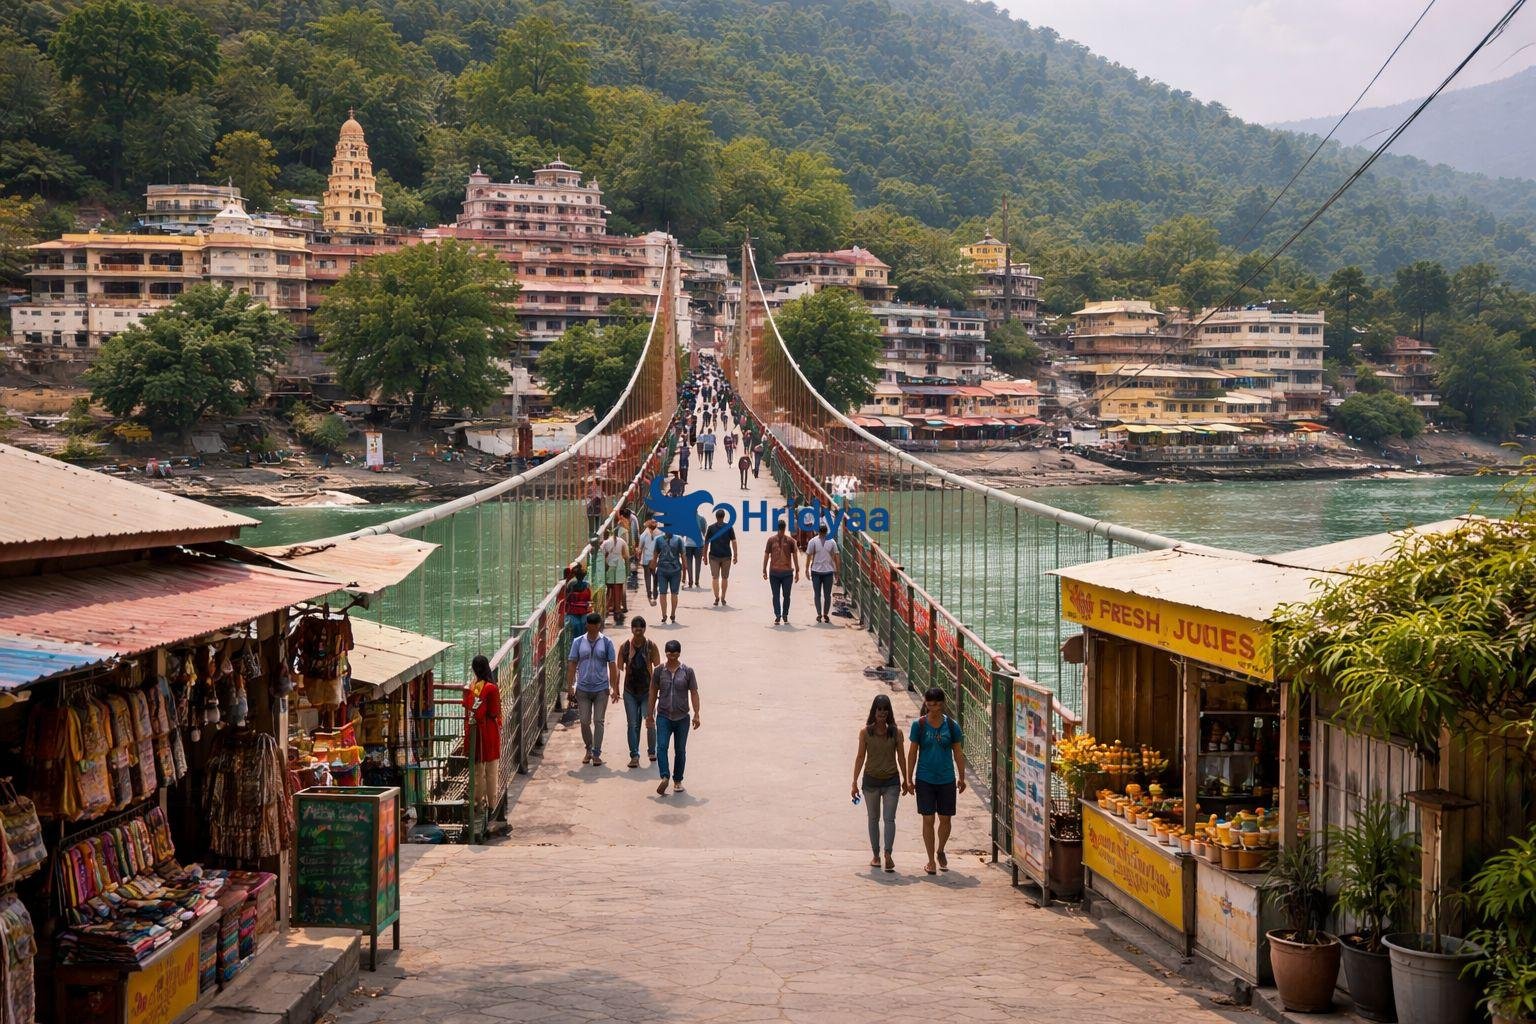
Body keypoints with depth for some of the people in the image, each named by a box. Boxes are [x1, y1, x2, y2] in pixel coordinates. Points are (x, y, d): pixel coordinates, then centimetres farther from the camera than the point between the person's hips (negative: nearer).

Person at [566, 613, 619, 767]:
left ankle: (596, 754, 4)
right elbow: (573, 664, 4)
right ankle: (589, 749, 23)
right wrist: (571, 686, -1)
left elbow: (612, 666, 0)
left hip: (601, 689, -1)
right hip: (583, 689, 1)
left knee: (598, 721, -1)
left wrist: (614, 689, -4)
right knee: (585, 722, 4)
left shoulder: (606, 643, -1)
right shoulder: (578, 642, 1)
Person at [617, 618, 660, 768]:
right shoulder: (624, 647, -1)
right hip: (630, 692, 1)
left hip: (647, 690, -1)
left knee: (650, 723, -3)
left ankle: (652, 751, 20)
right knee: (632, 724, 1)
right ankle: (634, 755, 6)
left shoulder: (651, 646, -3)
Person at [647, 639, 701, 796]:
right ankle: (665, 777, -24)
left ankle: (677, 780, 18)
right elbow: (653, 692, 8)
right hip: (663, 716, 0)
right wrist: (650, 714, 9)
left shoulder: (687, 671, 0)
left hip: (682, 718, 0)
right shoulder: (659, 670, 2)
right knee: (661, 747, -17)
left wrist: (696, 715, -4)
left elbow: (694, 693, 1)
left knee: (680, 750, 7)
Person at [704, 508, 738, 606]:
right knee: (724, 577, 11)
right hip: (726, 556, 1)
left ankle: (717, 597, -11)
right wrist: (735, 555, 4)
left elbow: (706, 542, 0)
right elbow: (733, 542, -1)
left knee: (714, 577, -1)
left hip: (714, 556, -1)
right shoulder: (729, 527, -1)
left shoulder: (711, 527, -2)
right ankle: (722, 598, 16)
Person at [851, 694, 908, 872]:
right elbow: (860, 757, 1)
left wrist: (905, 780, 12)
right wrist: (855, 782, 1)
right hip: (871, 780, 1)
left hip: (891, 781, -1)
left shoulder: (896, 732, -4)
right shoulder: (865, 732, -4)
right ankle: (875, 855, 18)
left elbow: (901, 757, 5)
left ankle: (888, 853, -15)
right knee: (873, 818, 11)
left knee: (889, 818, -9)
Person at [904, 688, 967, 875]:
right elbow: (912, 753, 1)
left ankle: (940, 851, 33)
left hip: (947, 779, 1)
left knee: (945, 819, 7)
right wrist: (909, 779, 1)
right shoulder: (919, 725, -4)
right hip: (925, 779, -1)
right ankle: (931, 861, 10)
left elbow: (958, 753, 7)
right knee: (928, 819, -1)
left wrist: (961, 777, 7)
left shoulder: (951, 725, -1)